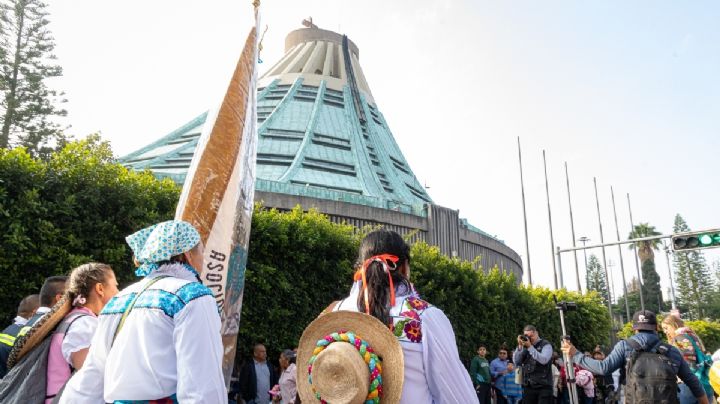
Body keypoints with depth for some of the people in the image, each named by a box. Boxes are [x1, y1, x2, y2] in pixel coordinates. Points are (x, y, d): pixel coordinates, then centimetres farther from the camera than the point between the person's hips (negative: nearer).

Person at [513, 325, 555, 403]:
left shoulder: (546, 345, 0)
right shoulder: (524, 346, 10)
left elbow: (544, 360, -18)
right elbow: (516, 362, 2)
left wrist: (530, 347, -19)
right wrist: (520, 346, -7)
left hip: (543, 386, -4)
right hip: (527, 387, 4)